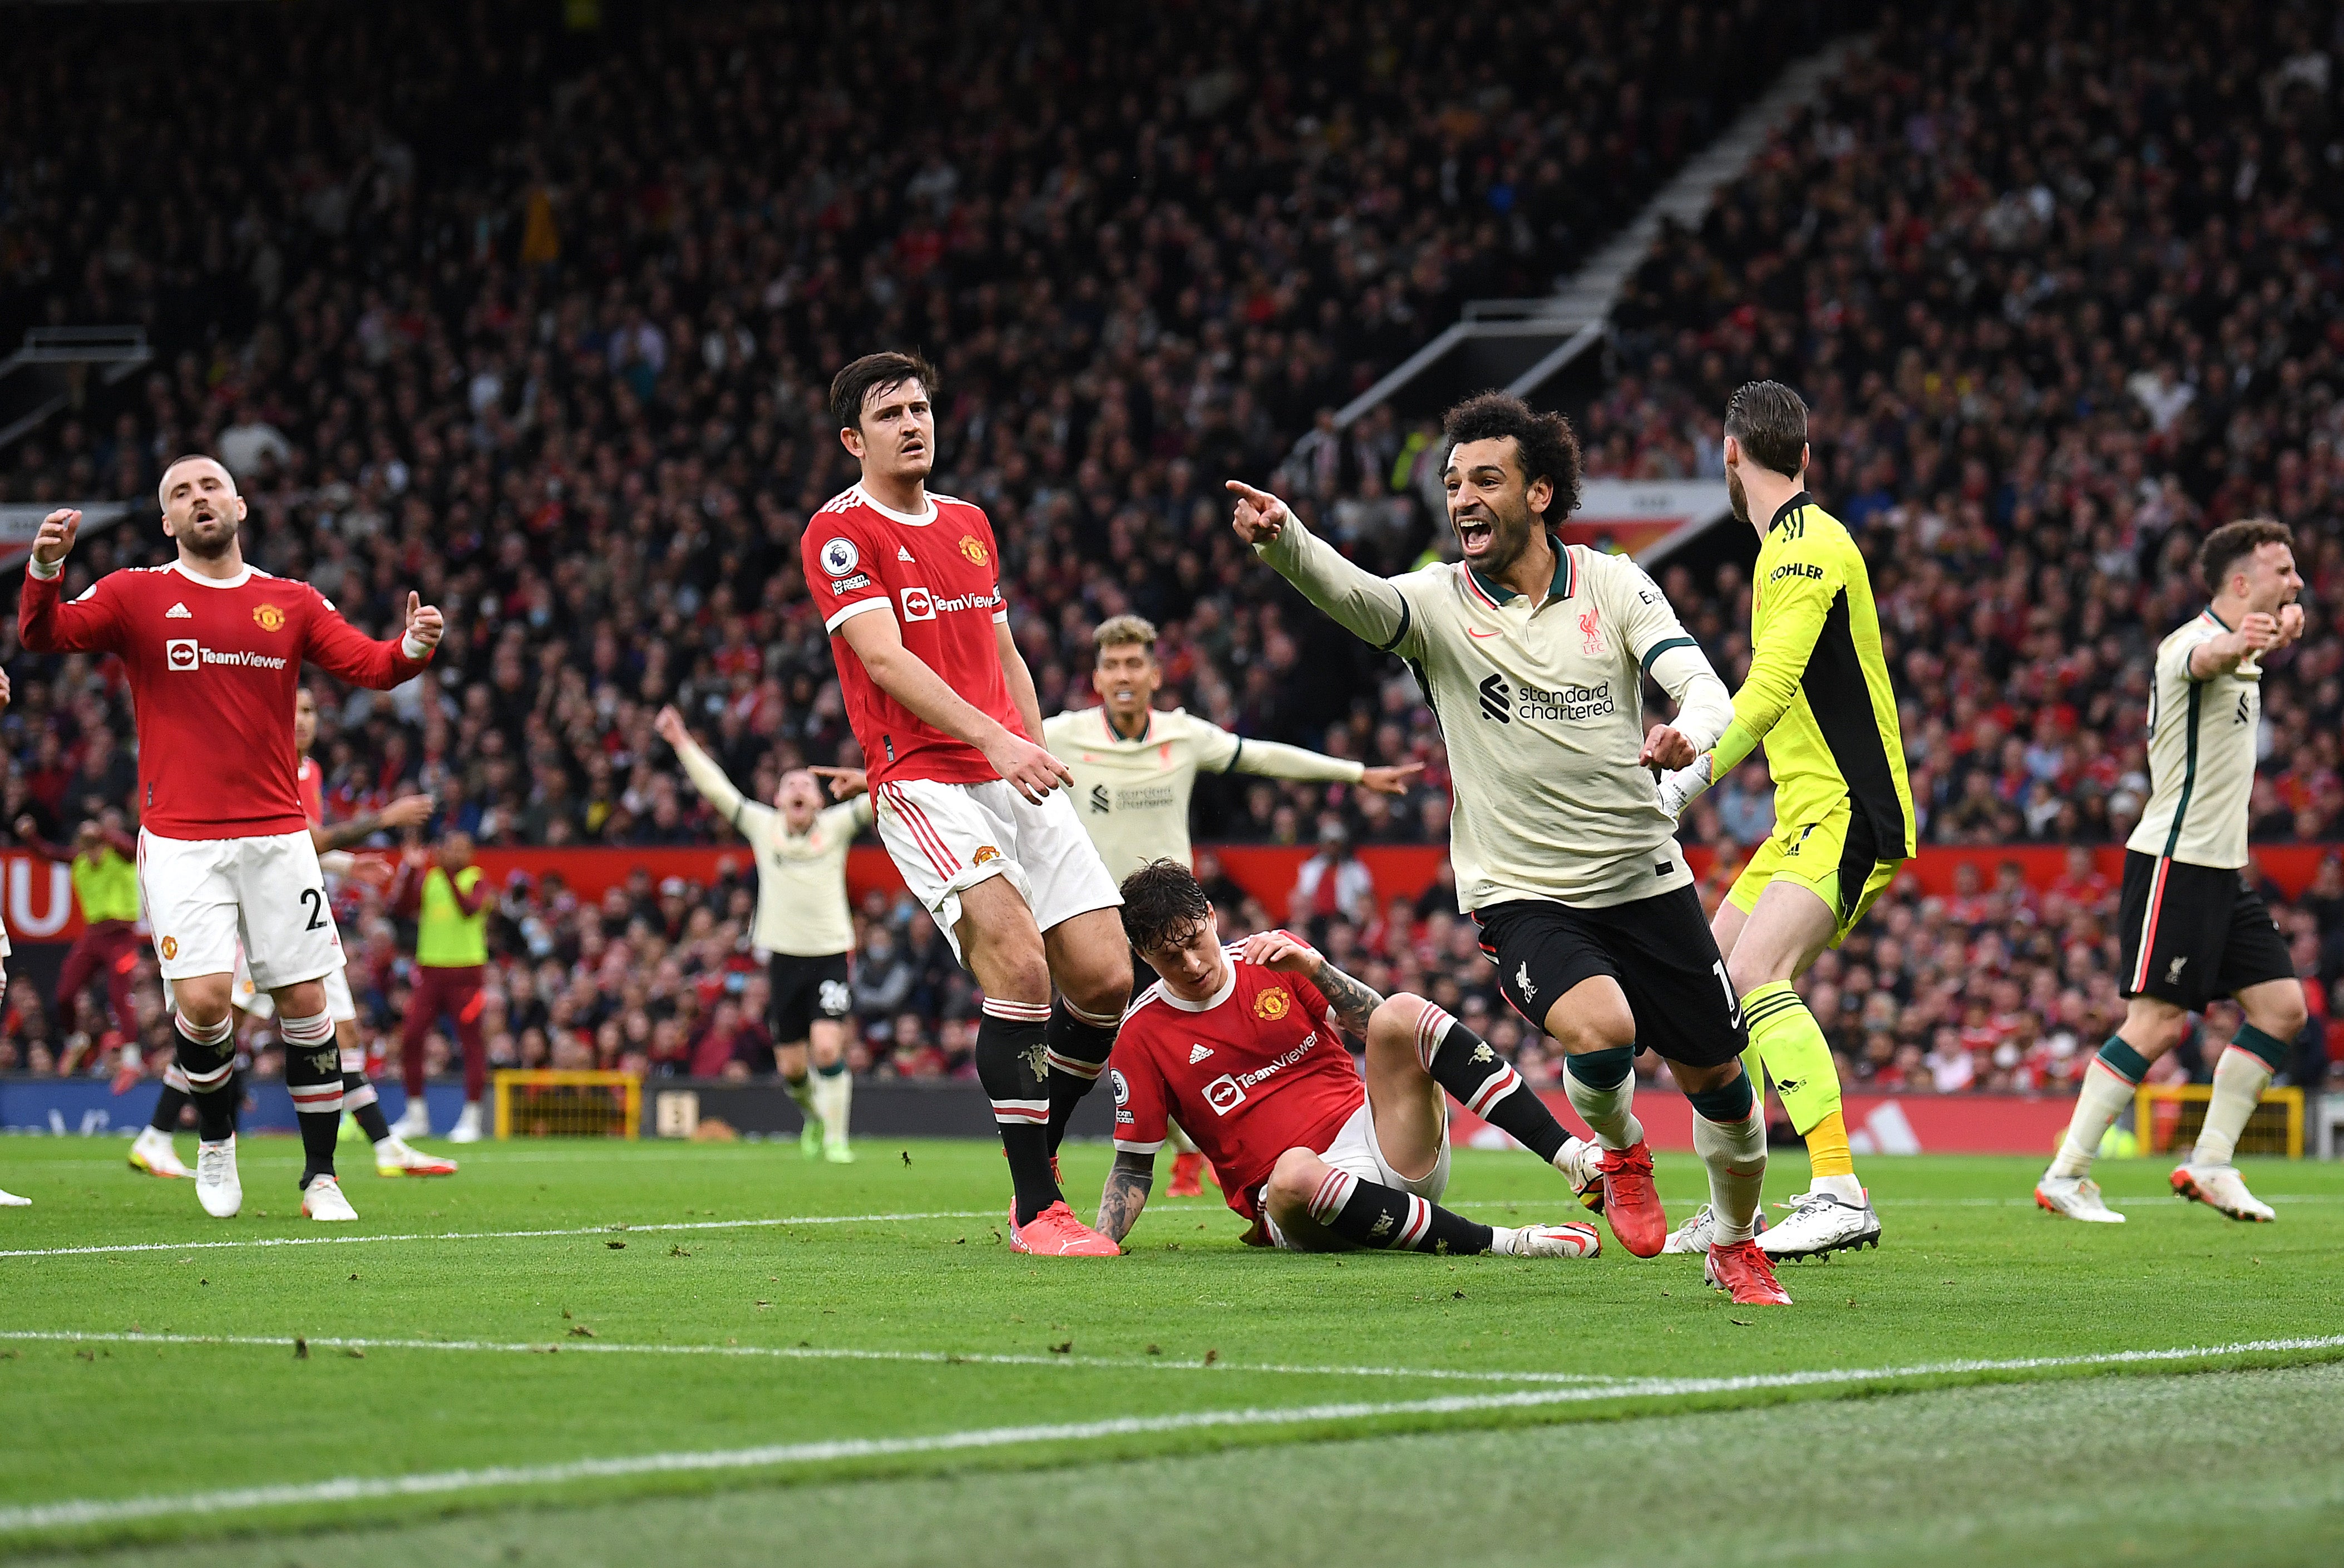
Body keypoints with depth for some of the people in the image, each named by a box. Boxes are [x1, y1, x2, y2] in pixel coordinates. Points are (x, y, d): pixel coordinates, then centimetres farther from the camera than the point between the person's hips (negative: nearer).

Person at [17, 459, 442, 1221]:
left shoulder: (293, 603, 9)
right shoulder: (135, 595, 3)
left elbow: (371, 665, 2)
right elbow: (44, 635, -9)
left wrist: (412, 647, -20)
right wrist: (45, 569, -29)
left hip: (277, 834, 2)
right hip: (181, 839, -2)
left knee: (304, 1001, -1)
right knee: (203, 999, -14)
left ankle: (320, 1176, 12)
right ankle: (214, 1140, 14)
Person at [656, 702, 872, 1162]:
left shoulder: (836, 827, 4)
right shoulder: (762, 826, 7)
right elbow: (716, 789, 6)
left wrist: (865, 781, -24)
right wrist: (682, 744, 3)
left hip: (832, 954, -2)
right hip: (784, 956, 2)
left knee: (828, 1049, -17)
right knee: (792, 1068, 3)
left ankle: (836, 1138, -4)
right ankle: (815, 1116, 34)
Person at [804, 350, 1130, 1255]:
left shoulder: (969, 524, 21)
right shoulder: (839, 534, -3)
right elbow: (885, 658, -15)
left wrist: (1036, 751, 13)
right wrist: (993, 740, -24)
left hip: (1013, 777, 7)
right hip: (924, 783, -7)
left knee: (1106, 977, -3)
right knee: (1020, 964, -23)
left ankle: (1036, 1161, 18)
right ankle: (1036, 1209, -17)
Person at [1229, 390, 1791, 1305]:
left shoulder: (1614, 584, 0)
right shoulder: (1437, 603, -6)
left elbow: (1703, 686, -9)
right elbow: (1350, 594, -27)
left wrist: (1688, 735, -33)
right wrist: (1280, 539, -49)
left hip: (1644, 878, 3)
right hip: (1522, 895, -2)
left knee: (1718, 1077, 7)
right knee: (1600, 1032, -29)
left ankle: (1736, 1248, 35)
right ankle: (1620, 1152, 6)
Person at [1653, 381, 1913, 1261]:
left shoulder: (1806, 545, -13)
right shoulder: (1796, 544, 19)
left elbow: (1773, 686, -24)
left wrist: (1690, 779, -25)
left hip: (1848, 811, -11)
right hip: (1809, 819, 11)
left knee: (1756, 973, -26)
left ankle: (1840, 1195, -34)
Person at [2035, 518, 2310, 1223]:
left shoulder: (2242, 655, 14)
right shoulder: (2191, 642, -16)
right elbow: (2203, 657, -43)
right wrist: (2235, 645, -63)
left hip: (2222, 868, 10)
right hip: (2175, 862, -10)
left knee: (2283, 1007, 2)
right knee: (2158, 1022, -13)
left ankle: (2209, 1165, 8)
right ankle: (2064, 1176, -7)